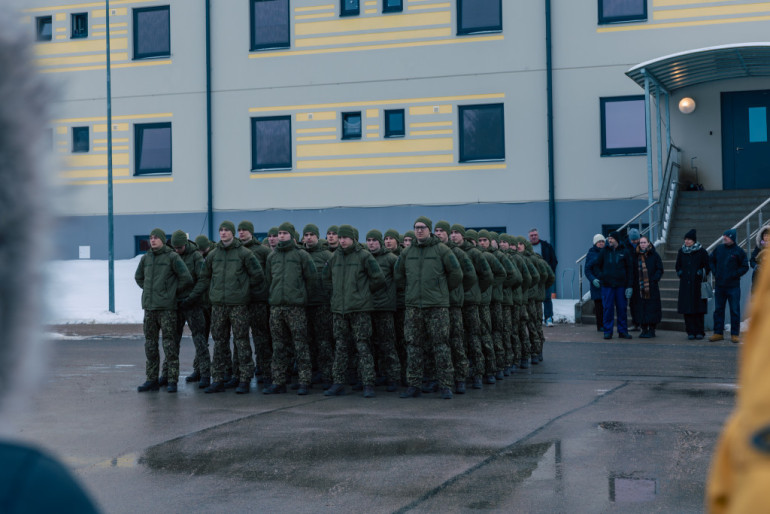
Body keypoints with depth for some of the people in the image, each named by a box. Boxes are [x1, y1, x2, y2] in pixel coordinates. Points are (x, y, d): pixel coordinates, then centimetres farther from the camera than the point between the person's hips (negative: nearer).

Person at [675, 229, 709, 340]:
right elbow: (678, 266, 21)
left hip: (697, 284, -3)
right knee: (687, 309, -1)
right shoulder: (681, 251, 9)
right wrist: (680, 273, 5)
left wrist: (702, 274, -11)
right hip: (685, 284, 3)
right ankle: (691, 332, 4)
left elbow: (707, 266, 2)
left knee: (698, 309, -2)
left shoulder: (701, 251, -2)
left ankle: (699, 331, 5)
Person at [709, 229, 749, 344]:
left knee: (735, 311, 0)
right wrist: (715, 272, 6)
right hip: (719, 285, 4)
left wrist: (734, 275, -10)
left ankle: (735, 334, 7)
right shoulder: (719, 249, 6)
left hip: (733, 286, -4)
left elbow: (745, 267, -2)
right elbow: (711, 260, 18)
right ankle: (718, 333, 16)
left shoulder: (738, 251, -5)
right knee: (718, 310, 8)